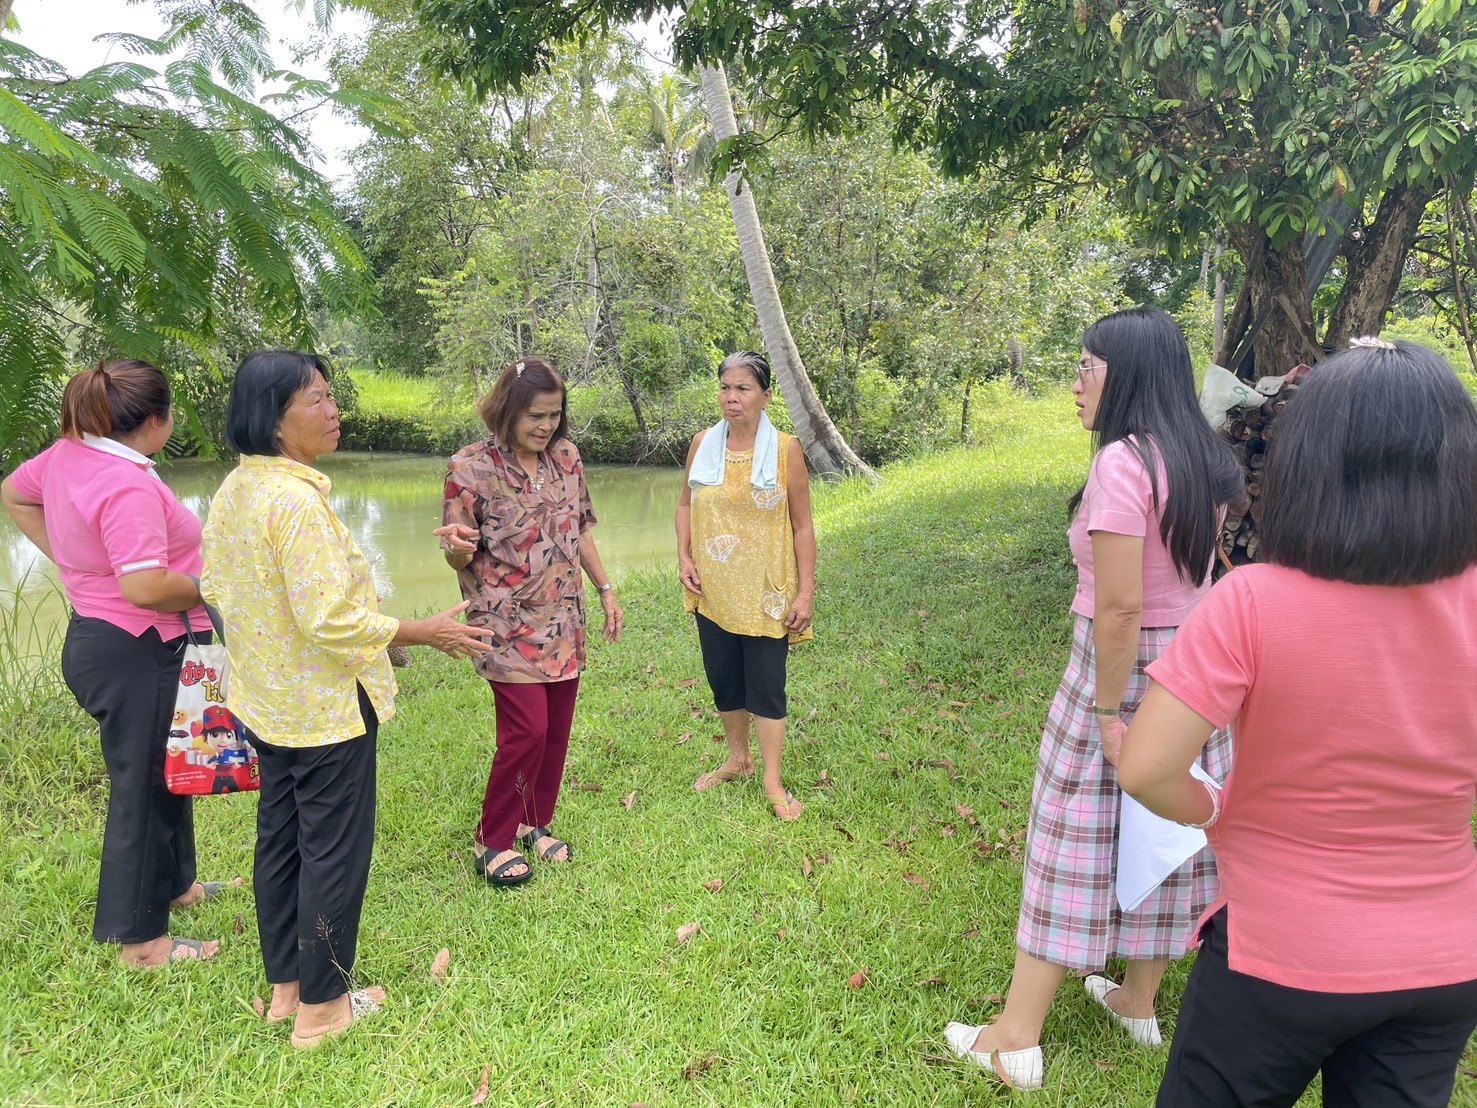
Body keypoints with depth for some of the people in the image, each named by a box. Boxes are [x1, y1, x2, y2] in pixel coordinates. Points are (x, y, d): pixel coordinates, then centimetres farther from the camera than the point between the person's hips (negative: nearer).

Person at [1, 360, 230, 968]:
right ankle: (141, 940, 17)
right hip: (136, 655, -10)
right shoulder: (128, 485, -25)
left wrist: (68, 556, 19)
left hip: (96, 637, 10)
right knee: (144, 786, 2)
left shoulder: (66, 454, 4)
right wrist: (212, 592, -16)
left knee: (162, 771, 24)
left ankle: (175, 884, 43)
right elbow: (146, 586, -32)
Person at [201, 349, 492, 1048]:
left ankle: (285, 984, 37)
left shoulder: (233, 490, 3)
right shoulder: (296, 499, -26)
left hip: (265, 702, 9)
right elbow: (331, 620, -28)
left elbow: (217, 587, 12)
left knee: (279, 839, 20)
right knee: (333, 851, 7)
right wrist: (424, 633, -18)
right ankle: (322, 1006, 22)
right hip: (325, 708, -9)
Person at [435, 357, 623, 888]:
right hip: (509, 626, -5)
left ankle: (536, 824, 32)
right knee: (527, 731, -10)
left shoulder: (565, 456, 3)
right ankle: (491, 841, 12)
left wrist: (606, 590, 12)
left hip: (563, 624, 6)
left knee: (556, 731, 10)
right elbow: (460, 558, -8)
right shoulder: (470, 467, -12)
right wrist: (458, 547, -32)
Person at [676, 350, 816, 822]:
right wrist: (684, 557, -3)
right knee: (723, 678, 15)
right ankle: (738, 760, 36)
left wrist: (806, 592, -8)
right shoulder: (703, 443, 1)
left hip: (765, 592, -3)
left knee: (766, 684, 3)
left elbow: (802, 526, -6)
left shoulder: (785, 449, -9)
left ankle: (772, 781, 17)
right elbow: (685, 504, 12)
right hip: (712, 589, 4)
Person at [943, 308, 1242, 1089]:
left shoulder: (1122, 462, -22)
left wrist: (1107, 713, -18)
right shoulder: (1206, 462, 6)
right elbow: (1192, 568, 11)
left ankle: (1017, 1039, 15)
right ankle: (1138, 1000, 37)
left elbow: (1119, 606, -25)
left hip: (1123, 666, -8)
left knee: (1074, 841, 1)